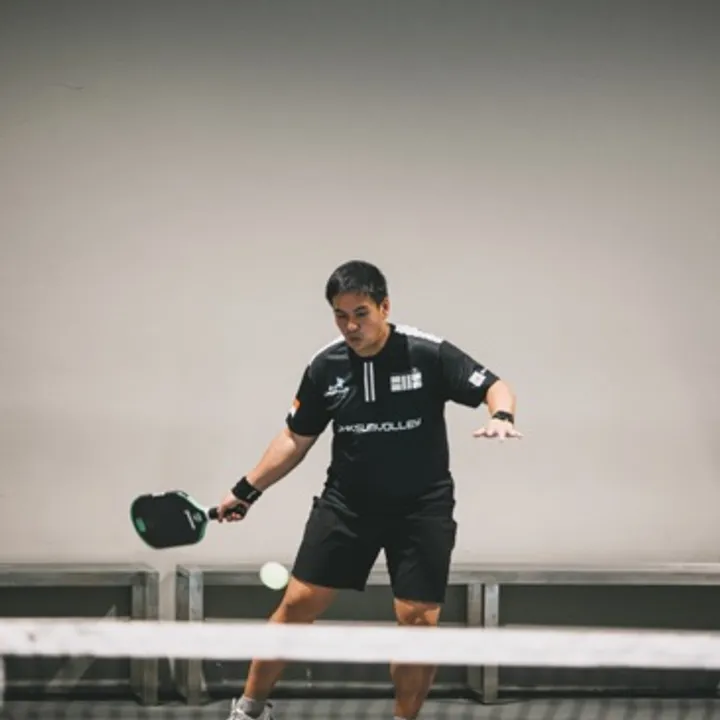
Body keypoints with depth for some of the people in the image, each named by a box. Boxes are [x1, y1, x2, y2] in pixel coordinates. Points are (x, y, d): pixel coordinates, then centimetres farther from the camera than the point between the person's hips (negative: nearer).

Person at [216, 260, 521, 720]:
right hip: (346, 503, 2)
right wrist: (247, 490, 8)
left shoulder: (428, 354, -13)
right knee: (298, 602, 1)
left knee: (420, 620, -7)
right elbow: (297, 439, 10)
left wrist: (501, 416, -33)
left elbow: (495, 387, -10)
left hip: (421, 508, -2)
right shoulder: (325, 367, -3)